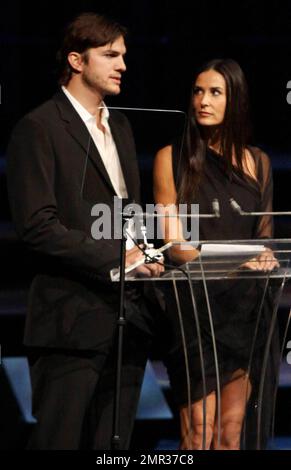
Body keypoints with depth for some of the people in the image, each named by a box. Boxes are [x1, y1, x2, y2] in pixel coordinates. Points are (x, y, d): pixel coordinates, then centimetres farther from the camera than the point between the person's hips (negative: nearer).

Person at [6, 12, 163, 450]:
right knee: (59, 439, -3)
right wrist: (114, 258, -18)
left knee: (114, 443, 9)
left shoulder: (119, 126, 19)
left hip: (126, 314, 7)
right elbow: (38, 226, -16)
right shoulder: (39, 129, -7)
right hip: (73, 317, -7)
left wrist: (144, 256, 7)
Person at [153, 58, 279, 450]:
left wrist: (266, 257, -5)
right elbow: (174, 244, -3)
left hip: (245, 304, 3)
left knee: (232, 429, 1)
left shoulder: (258, 162, 11)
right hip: (194, 304, -3)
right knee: (199, 431, -8)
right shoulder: (173, 158, 2)